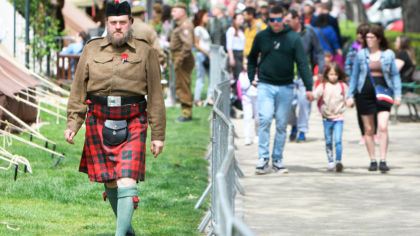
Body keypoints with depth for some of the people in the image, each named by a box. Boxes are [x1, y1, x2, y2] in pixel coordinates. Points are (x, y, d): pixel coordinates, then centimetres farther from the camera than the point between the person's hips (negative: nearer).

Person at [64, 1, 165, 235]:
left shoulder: (146, 53, 2)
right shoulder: (92, 50, 7)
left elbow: (155, 96, 3)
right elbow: (78, 91, 10)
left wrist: (158, 135, 0)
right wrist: (72, 124, 1)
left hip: (132, 126, -2)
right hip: (99, 123, 2)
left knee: (127, 181, -14)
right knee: (109, 182, 8)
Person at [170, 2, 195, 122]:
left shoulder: (185, 25, -16)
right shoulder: (180, 25, 17)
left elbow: (188, 44, -26)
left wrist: (181, 58, -25)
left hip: (183, 59, -11)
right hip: (179, 58, 11)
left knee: (183, 86, -8)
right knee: (180, 86, 15)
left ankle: (187, 113, -5)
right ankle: (187, 112, 20)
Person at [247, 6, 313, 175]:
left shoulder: (293, 38, 0)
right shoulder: (261, 37, 4)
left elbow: (302, 63, -2)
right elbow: (252, 58, 20)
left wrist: (308, 87, -8)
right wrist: (251, 78, 10)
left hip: (286, 87, 0)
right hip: (265, 86, 0)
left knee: (282, 124, 4)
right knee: (265, 120, -13)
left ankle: (277, 160, 13)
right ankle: (263, 159, -10)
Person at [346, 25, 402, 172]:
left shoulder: (388, 54, 4)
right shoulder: (361, 54, 6)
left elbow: (395, 75, 9)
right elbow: (354, 76, 11)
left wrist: (397, 94, 1)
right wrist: (350, 95, 7)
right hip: (365, 94, 2)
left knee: (383, 127, -14)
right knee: (368, 129, 5)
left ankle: (383, 160, -12)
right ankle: (372, 161, 13)